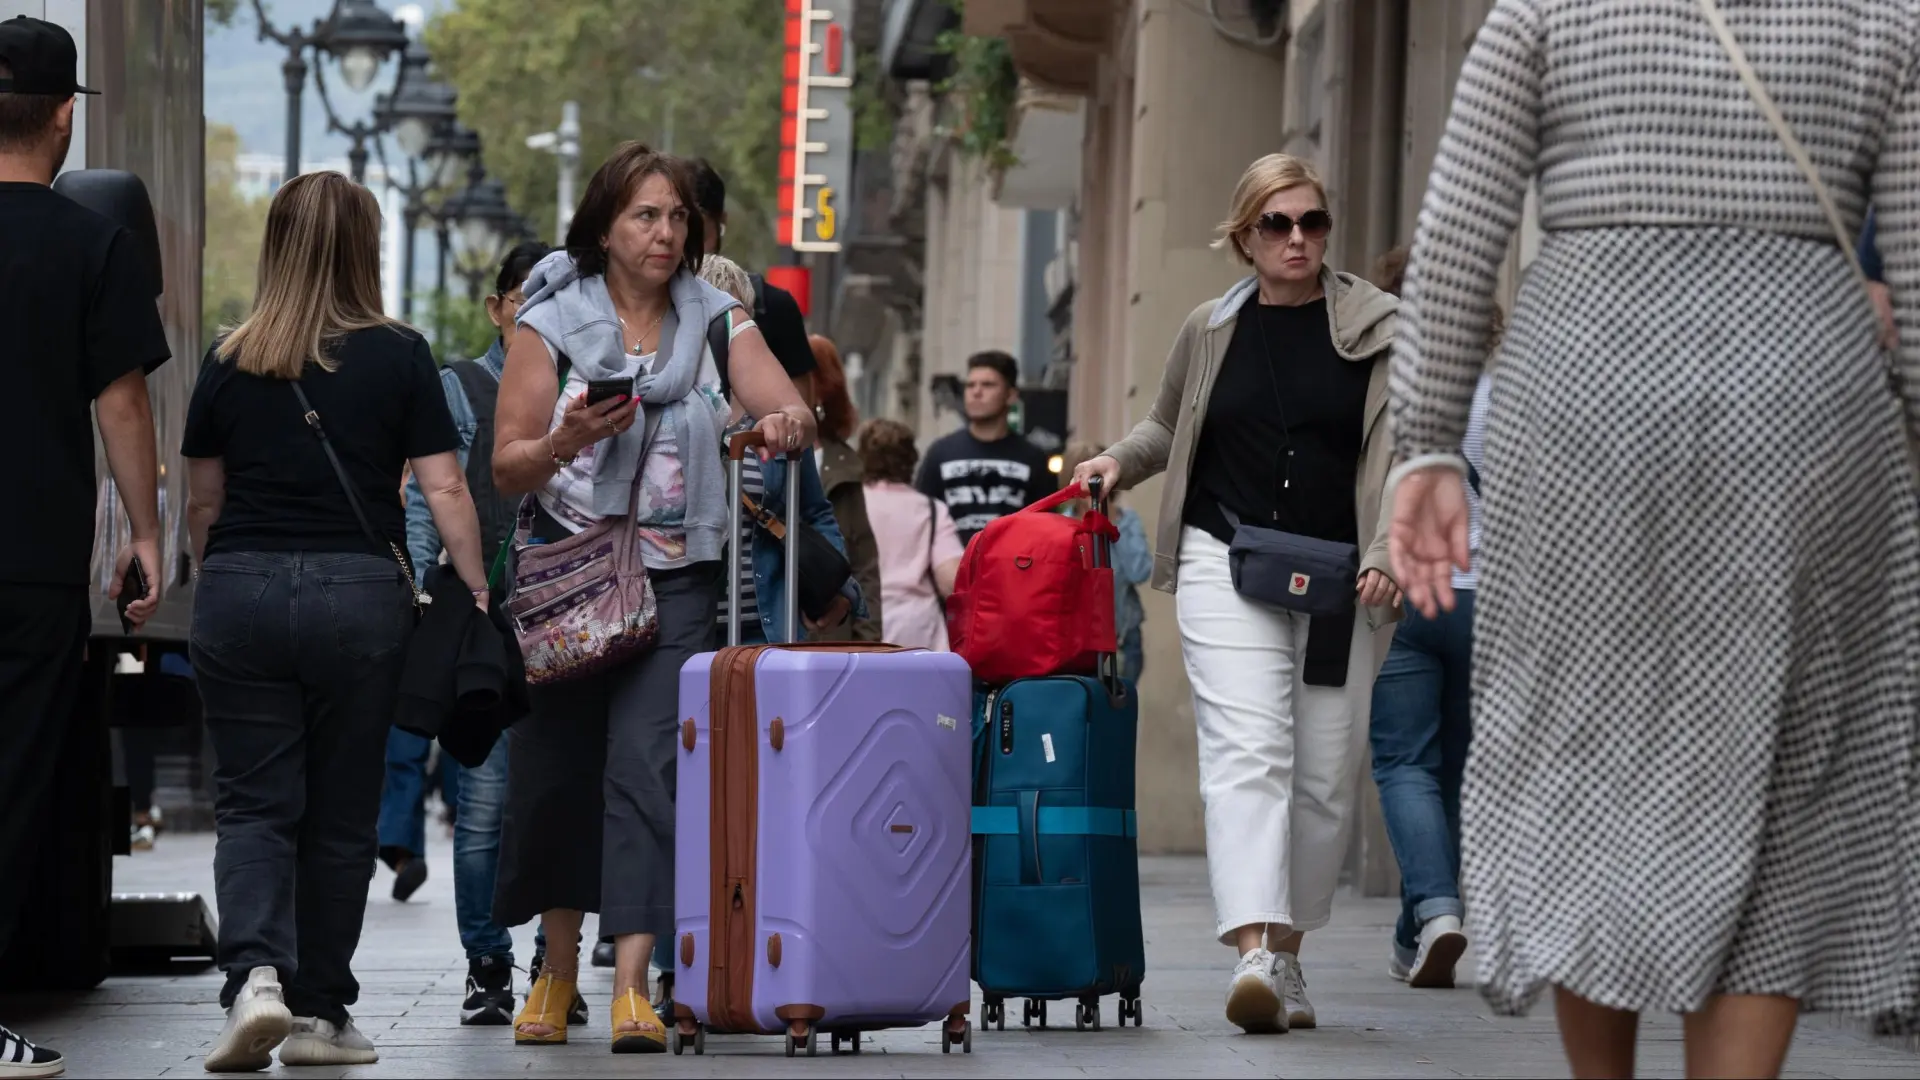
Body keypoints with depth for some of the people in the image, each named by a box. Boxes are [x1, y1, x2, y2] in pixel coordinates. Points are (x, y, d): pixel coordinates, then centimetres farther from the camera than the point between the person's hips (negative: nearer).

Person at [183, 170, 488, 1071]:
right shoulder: (399, 357, -2)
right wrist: (478, 590, 3)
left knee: (254, 803, 4)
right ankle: (319, 1013, 15)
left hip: (240, 592, 1)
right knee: (341, 812, 9)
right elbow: (444, 491, -5)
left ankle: (255, 974, -19)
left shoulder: (229, 362, 4)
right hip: (359, 593, -1)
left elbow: (201, 502, 10)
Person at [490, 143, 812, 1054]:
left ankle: (632, 984, -16)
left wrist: (791, 423, -29)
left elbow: (790, 410, -5)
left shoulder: (715, 321, 6)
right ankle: (558, 966, 24)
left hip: (674, 579, 0)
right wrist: (565, 443, -21)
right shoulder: (551, 324, 1)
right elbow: (507, 468, 0)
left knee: (646, 764, -12)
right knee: (553, 767, 4)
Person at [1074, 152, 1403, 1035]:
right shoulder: (1210, 331, 10)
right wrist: (1119, 461, 7)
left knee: (1326, 776, 5)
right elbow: (1167, 427, 27)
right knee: (1248, 750, -17)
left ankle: (1288, 951, 20)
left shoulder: (1377, 329, 3)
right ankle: (1254, 949, -30)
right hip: (1225, 564, 0)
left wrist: (1386, 553, -13)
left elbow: (1407, 454, 0)